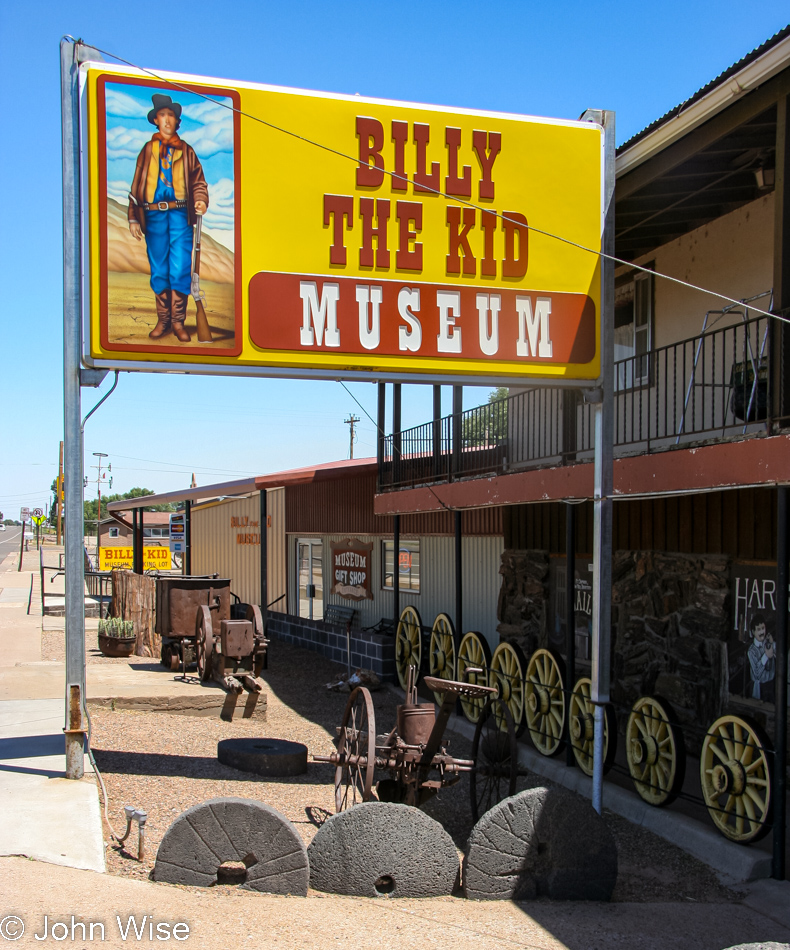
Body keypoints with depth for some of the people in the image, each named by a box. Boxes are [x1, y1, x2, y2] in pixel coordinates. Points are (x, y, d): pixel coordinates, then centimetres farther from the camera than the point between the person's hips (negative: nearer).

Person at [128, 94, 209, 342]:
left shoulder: (185, 150, 12)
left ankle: (178, 322, 1)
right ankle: (163, 320, 13)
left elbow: (198, 181, 9)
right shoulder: (148, 150, 12)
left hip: (180, 213, -1)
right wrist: (134, 218, 1)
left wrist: (201, 201, -13)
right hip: (154, 215, 1)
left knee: (180, 269, -7)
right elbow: (137, 185, 9)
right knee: (159, 270, 4)